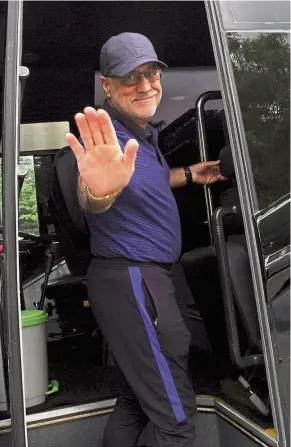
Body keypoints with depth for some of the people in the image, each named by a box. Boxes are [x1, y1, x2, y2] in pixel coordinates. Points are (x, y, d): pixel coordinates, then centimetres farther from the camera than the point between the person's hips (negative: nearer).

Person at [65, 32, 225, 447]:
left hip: (149, 277, 10)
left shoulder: (146, 131, 10)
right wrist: (100, 189, -63)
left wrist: (187, 175, 21)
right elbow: (90, 200, -42)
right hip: (131, 281, -10)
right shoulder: (105, 137, -20)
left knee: (136, 401, 22)